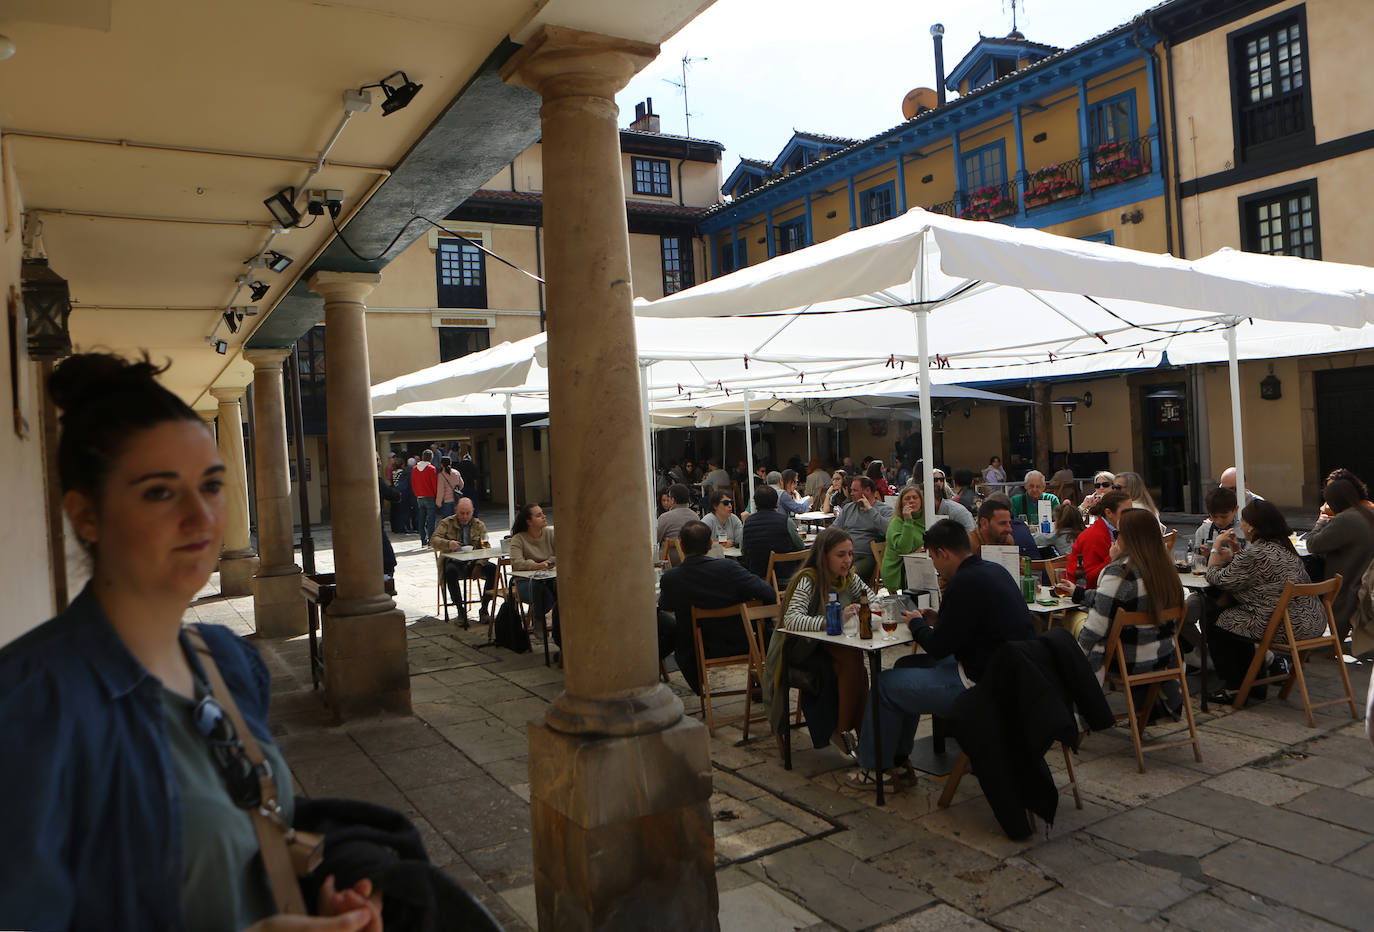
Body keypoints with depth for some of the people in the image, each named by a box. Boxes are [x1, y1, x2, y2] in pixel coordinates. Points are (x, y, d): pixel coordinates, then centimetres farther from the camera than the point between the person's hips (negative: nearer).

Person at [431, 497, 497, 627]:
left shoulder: (479, 525, 8)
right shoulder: (446, 523, 5)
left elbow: (486, 548, 0)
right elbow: (434, 540, -10)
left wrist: (478, 566, -18)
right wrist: (448, 544, -33)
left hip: (474, 562, 2)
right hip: (454, 562, -2)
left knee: (493, 569, -26)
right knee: (450, 571, -36)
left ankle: (484, 609, -16)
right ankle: (461, 610, -26)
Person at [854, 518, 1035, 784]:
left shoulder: (965, 583, -23)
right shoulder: (994, 570, 7)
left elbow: (938, 647, -16)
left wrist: (916, 623, 2)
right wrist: (939, 620, 14)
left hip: (982, 683, -10)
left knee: (886, 684, 1)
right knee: (908, 665, 24)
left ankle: (874, 768, 19)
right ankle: (897, 757, 32)